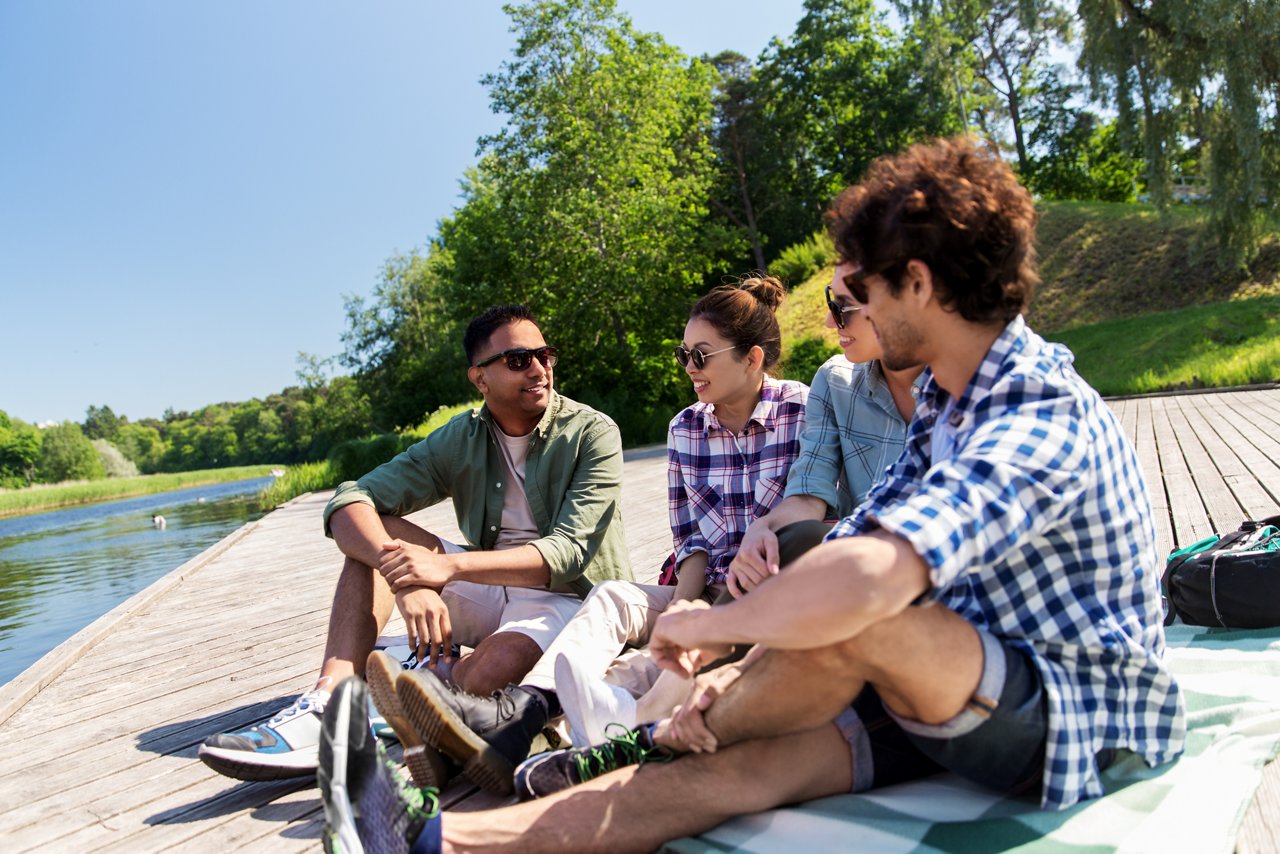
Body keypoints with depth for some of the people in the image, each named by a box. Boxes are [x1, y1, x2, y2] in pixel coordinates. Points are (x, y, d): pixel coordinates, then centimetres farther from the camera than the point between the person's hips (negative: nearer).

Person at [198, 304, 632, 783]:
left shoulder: (592, 433, -10)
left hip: (569, 598, -4)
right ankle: (328, 702, -25)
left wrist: (450, 566, -33)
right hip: (490, 592, 5)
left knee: (491, 670, -37)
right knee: (376, 534, -11)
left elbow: (567, 552, -21)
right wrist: (407, 581, -31)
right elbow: (349, 501, -11)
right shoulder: (461, 440, 0)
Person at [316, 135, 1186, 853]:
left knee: (854, 618, -33)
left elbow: (860, 578, -43)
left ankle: (647, 748, -5)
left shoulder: (1041, 422, -27)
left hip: (1079, 719, -7)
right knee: (745, 762, -17)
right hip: (967, 688, 7)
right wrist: (736, 672, -11)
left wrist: (711, 622, -25)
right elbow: (850, 546, 1)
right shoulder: (951, 399, 6)